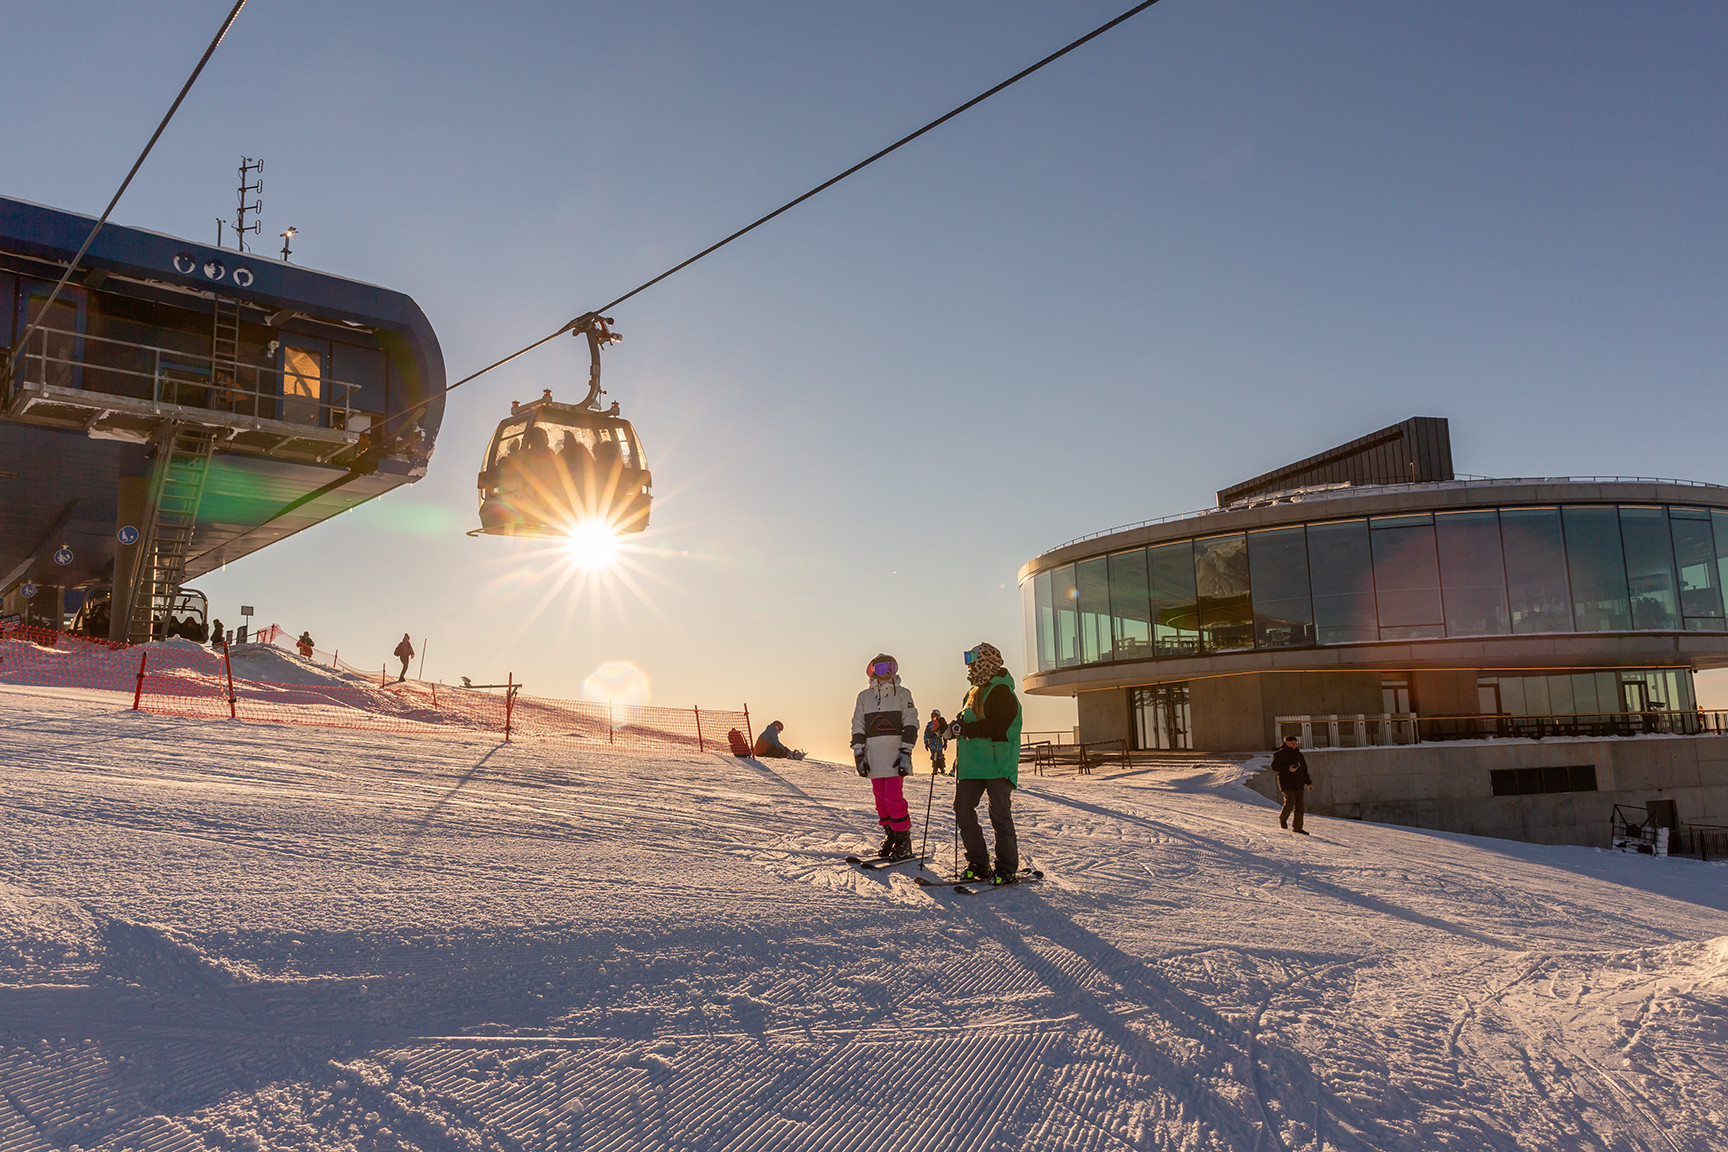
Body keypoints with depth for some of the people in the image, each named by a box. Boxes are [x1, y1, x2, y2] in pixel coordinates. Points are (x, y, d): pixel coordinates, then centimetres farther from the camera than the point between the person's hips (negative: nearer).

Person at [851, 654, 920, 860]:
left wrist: (906, 753, -7)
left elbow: (911, 724, 1)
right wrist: (859, 755, 4)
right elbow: (858, 728, 13)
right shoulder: (864, 696, 13)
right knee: (881, 798, 6)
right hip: (873, 755, 4)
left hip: (895, 753, -4)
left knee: (894, 797, -10)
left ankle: (903, 841, -3)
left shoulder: (902, 694, 6)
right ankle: (889, 836, 18)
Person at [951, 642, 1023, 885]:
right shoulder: (975, 692, 19)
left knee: (1000, 815, -4)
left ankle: (1007, 869, 6)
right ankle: (978, 864, 12)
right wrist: (957, 728, 5)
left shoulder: (1002, 692, -9)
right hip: (971, 766, 9)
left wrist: (964, 729, -18)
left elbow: (997, 727, -21)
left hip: (997, 764, -9)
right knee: (963, 810, 2)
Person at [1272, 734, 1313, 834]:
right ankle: (1282, 818, 7)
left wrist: (1308, 782, 20)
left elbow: (1304, 770, 26)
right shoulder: (1279, 754, 1)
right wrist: (1288, 769, -21)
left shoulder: (1299, 755, 20)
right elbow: (1274, 766, -10)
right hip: (1286, 782, -6)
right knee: (1290, 802, -20)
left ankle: (1298, 828, 6)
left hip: (1298, 783, 6)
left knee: (1299, 805, 1)